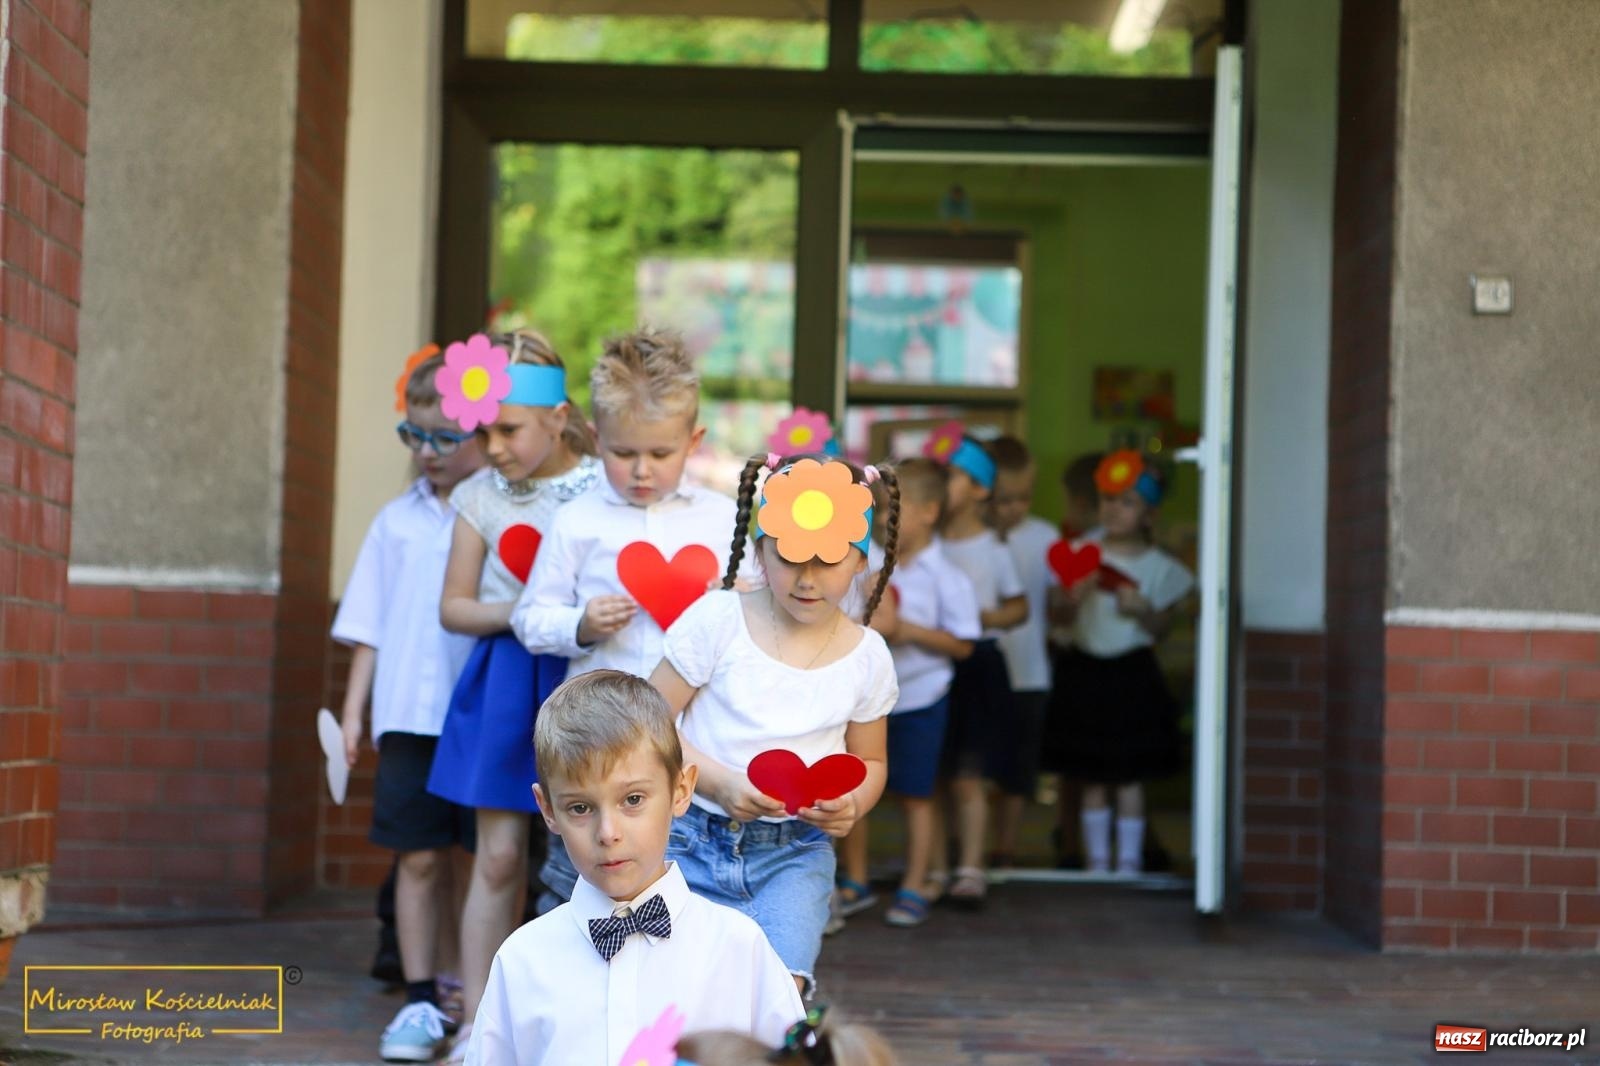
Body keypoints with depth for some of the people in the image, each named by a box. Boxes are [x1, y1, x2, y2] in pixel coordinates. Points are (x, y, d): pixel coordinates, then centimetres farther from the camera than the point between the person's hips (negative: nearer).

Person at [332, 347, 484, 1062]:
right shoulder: (398, 520, 9)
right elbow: (369, 626, 14)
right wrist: (354, 708, 10)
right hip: (410, 714, 2)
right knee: (419, 858, 2)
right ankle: (422, 1003, 8)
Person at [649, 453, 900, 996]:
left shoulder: (867, 655, 2)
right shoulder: (717, 620, -6)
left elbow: (869, 761, 15)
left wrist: (851, 805, -8)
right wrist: (720, 783, -18)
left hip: (794, 854, 1)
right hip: (694, 840, -1)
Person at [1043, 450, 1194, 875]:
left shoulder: (1158, 567, -2)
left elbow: (1160, 628, 3)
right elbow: (1063, 615, 3)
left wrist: (1143, 611, -17)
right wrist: (1074, 597, -18)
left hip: (1132, 674, -2)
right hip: (1085, 670, 2)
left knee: (1129, 775, 1)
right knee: (1092, 777, 8)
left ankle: (1129, 859, 10)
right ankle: (1097, 859, 17)